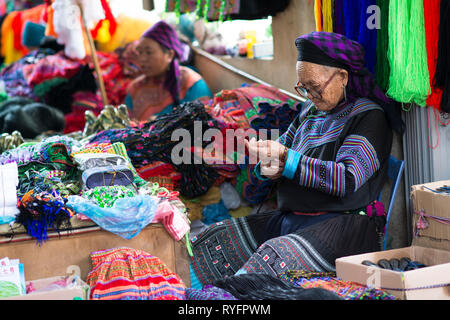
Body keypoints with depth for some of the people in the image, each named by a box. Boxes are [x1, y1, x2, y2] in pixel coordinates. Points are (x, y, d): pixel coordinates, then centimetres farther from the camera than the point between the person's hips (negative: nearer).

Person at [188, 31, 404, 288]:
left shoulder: (369, 116, -7)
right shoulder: (310, 111, 17)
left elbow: (347, 180, -19)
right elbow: (281, 149, 20)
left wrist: (285, 159, -20)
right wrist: (267, 169, -7)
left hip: (342, 223, -8)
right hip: (288, 218, 8)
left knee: (274, 259, -36)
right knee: (207, 244, -5)